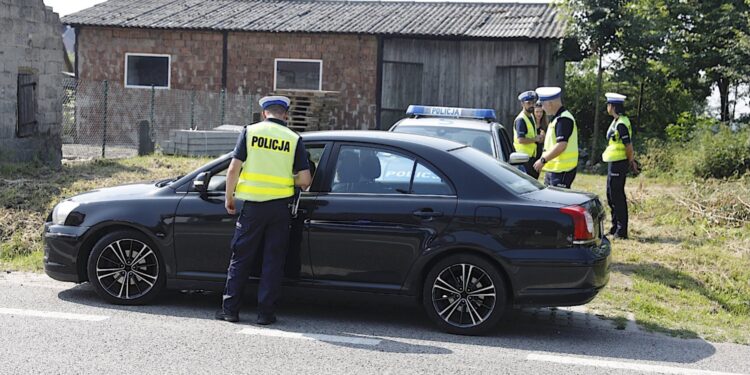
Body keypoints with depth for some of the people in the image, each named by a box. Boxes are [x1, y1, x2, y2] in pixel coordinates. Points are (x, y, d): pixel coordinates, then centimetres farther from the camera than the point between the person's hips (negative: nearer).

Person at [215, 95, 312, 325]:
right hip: (280, 207, 0)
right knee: (273, 262, 7)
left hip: (253, 205, 0)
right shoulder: (294, 139, 1)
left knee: (241, 258, 9)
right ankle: (266, 313, 8)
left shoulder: (250, 132, 0)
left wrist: (229, 198, 6)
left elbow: (234, 169, -5)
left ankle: (230, 309, 13)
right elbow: (304, 180, -4)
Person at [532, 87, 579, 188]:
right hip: (552, 168, 10)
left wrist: (543, 160, -22)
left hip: (562, 170, -10)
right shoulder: (556, 118, 16)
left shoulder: (564, 119, -17)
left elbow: (561, 145, -25)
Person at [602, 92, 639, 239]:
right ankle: (615, 228, 25)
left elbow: (628, 145, -19)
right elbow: (627, 144, 18)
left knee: (617, 197, -5)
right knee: (611, 196, 16)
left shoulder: (621, 124, -19)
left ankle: (621, 231, 1)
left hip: (618, 164, -10)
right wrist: (631, 161, 18)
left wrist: (631, 161, -7)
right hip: (613, 163, 10)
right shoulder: (617, 121, 13)